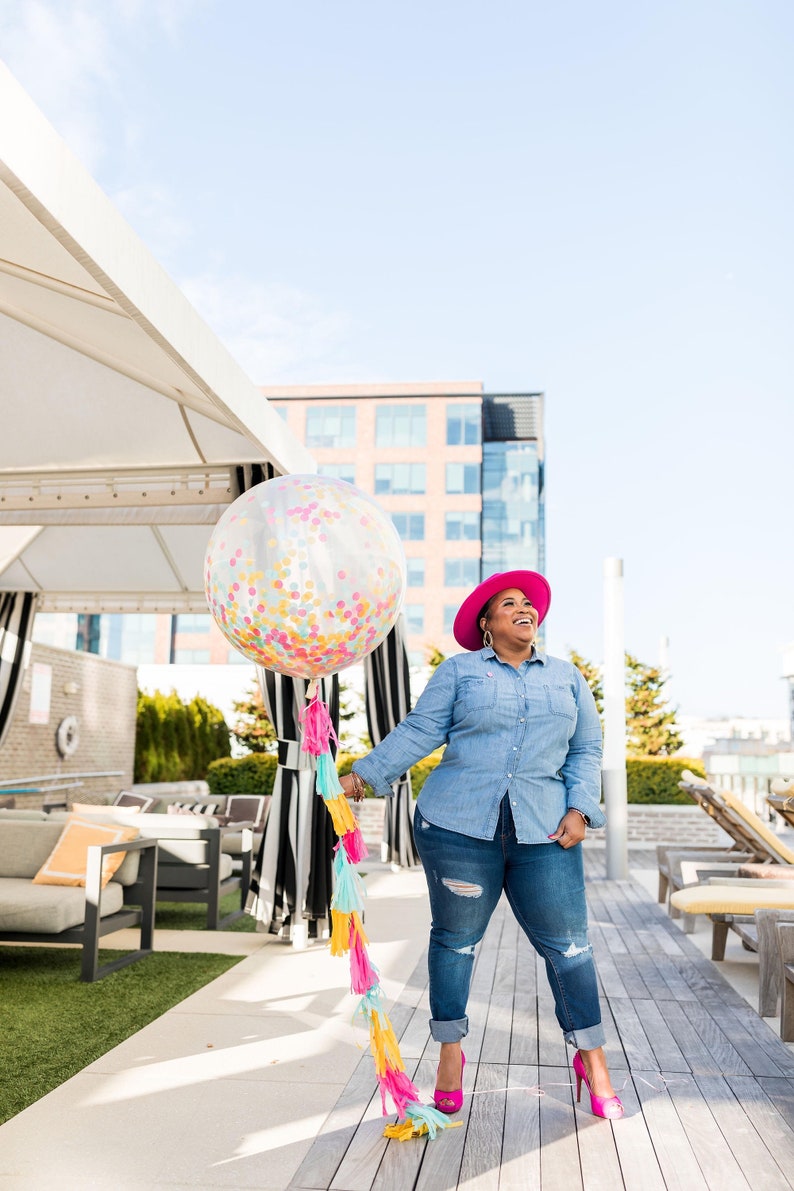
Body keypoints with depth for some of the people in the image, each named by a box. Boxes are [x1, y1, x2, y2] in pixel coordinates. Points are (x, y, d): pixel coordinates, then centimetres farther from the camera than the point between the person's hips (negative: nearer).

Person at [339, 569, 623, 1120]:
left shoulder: (567, 677, 14)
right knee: (455, 939, 8)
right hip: (459, 826, -1)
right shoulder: (459, 670, 7)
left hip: (542, 831, 2)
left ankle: (592, 1060, 21)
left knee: (567, 943, 2)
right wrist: (366, 774, -5)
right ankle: (451, 1053, 27)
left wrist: (580, 810, 0)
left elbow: (586, 750, 13)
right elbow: (418, 731, 3)